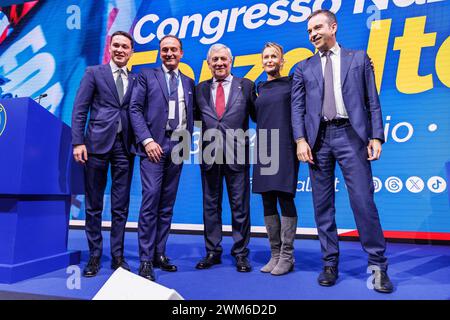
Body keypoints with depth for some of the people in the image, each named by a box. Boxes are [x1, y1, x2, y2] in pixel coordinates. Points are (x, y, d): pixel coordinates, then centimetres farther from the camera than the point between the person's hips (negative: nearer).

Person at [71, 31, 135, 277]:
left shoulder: (135, 80, 15)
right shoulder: (94, 73, 9)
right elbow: (79, 110, 2)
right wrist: (78, 142, -8)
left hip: (125, 146, 2)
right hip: (97, 144, -1)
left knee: (121, 206, 5)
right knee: (93, 205, 5)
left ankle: (117, 255, 16)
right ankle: (94, 256, 17)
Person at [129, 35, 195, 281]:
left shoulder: (188, 82, 20)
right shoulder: (147, 76, 9)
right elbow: (135, 109, -1)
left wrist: (186, 143, 6)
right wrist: (147, 140, -11)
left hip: (177, 148, 4)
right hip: (154, 145, -4)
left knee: (167, 205, 6)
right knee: (151, 201, -10)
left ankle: (159, 254, 15)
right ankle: (146, 260, -2)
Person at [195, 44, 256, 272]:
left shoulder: (246, 85, 6)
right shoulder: (201, 89, 12)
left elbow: (257, 115, 6)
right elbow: (196, 117, 11)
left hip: (237, 153, -2)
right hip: (209, 154, 3)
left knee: (240, 205, 4)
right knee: (211, 205, 10)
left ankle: (241, 253, 17)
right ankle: (213, 252, 23)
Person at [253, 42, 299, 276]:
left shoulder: (291, 83, 3)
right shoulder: (260, 88, 17)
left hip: (285, 148, -5)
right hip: (264, 149, 5)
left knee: (285, 198, -5)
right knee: (268, 201, 6)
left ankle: (287, 256, 6)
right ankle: (275, 254, 17)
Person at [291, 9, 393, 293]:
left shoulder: (359, 58, 14)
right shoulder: (304, 68, 16)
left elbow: (372, 101, 8)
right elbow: (297, 107, 7)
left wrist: (376, 136, -3)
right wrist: (301, 139, -7)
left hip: (351, 134, -2)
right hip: (319, 138, 2)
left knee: (364, 200, -5)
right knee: (323, 204, 4)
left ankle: (378, 265, 9)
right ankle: (330, 264, 15)